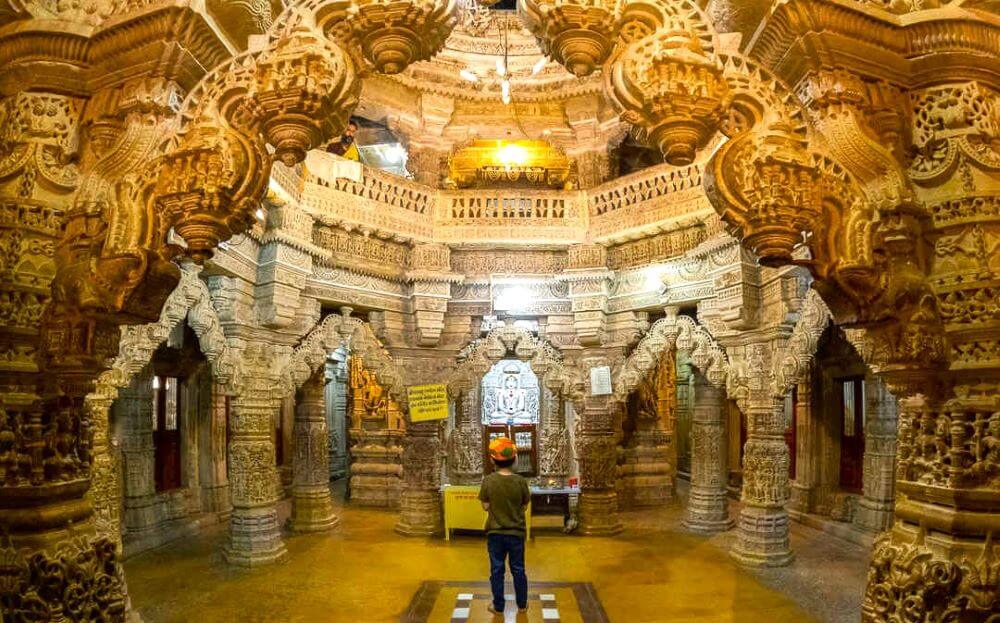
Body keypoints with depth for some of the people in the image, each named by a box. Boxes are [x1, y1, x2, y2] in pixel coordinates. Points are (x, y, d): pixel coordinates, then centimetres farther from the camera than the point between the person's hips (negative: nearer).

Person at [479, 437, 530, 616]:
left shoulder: (488, 480, -15)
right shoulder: (520, 481, -14)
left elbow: (485, 506, -8)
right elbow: (525, 506, -4)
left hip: (495, 532, -1)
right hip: (516, 532, 1)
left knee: (497, 570, 13)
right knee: (518, 569, 16)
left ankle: (498, 606, 23)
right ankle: (522, 604, 29)